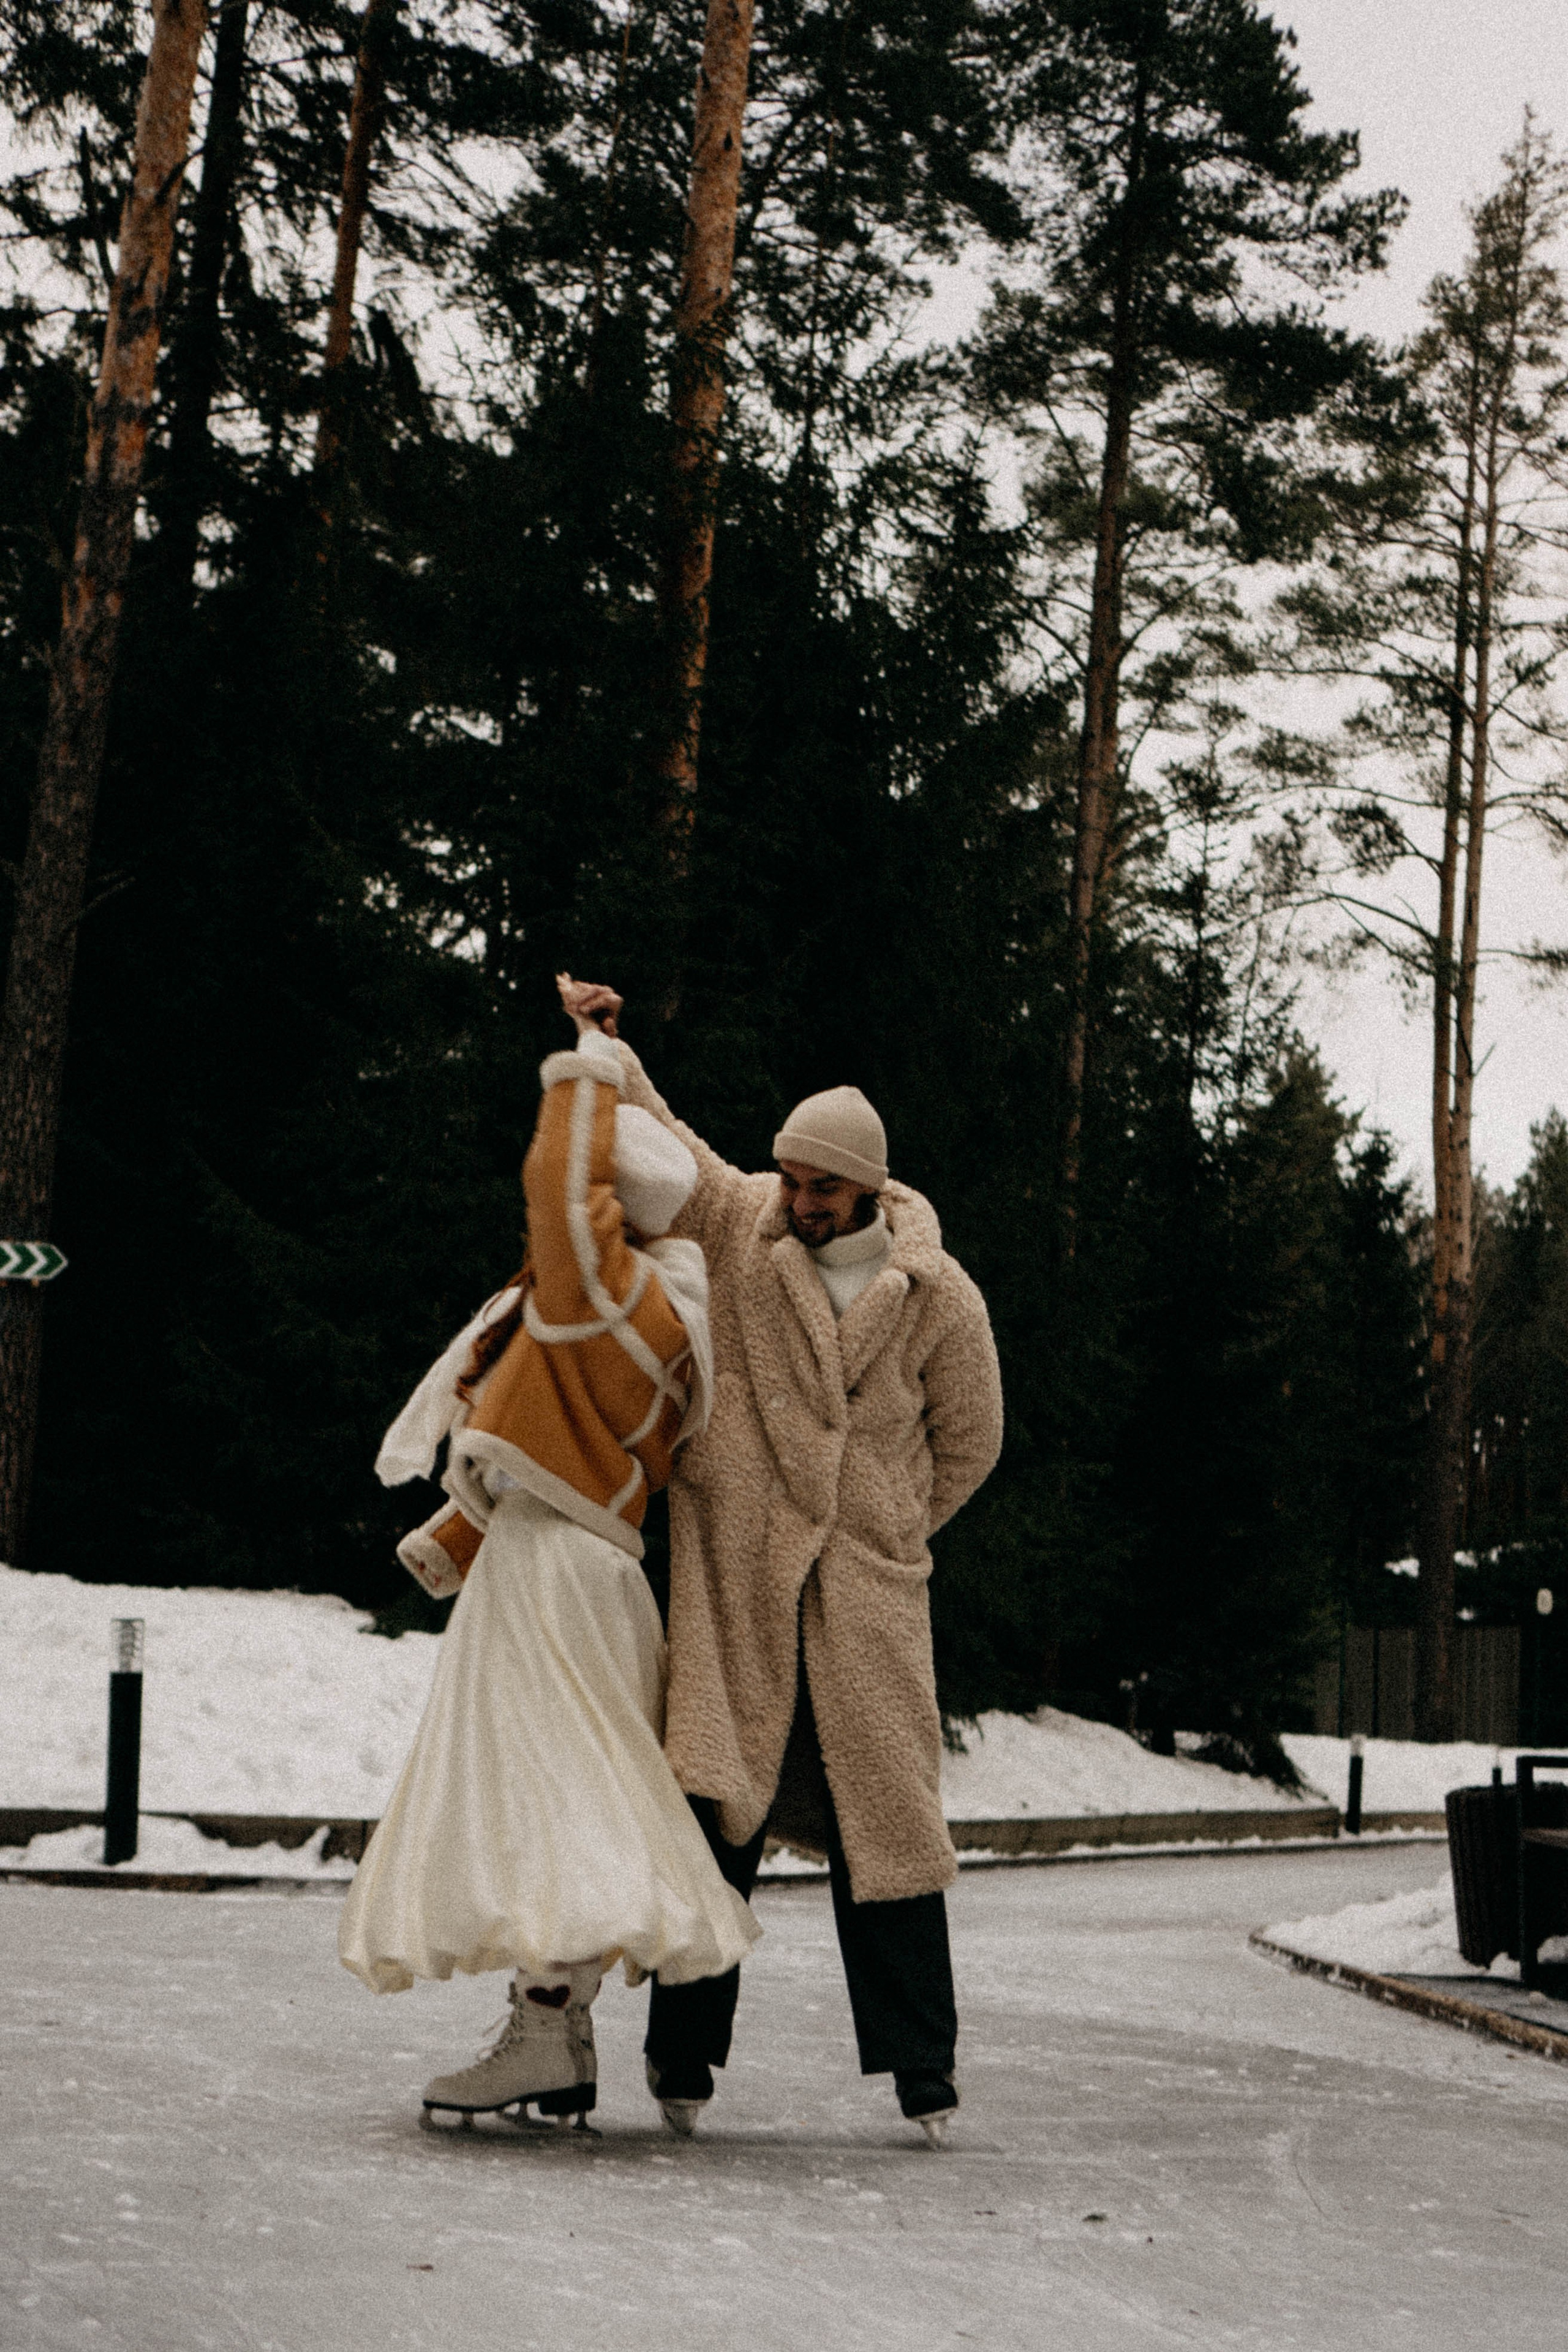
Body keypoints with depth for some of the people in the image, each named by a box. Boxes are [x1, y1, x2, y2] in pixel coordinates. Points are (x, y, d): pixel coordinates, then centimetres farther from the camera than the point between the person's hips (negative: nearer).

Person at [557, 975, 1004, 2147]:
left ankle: (922, 2066, 10)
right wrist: (604, 1047, -12)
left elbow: (968, 1442, 11)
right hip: (731, 1576, 0)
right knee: (717, 1807, -3)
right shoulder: (739, 1221, 2)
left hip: (867, 1588, 0)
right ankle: (685, 2053, 7)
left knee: (884, 1813, 2)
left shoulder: (939, 1296, 0)